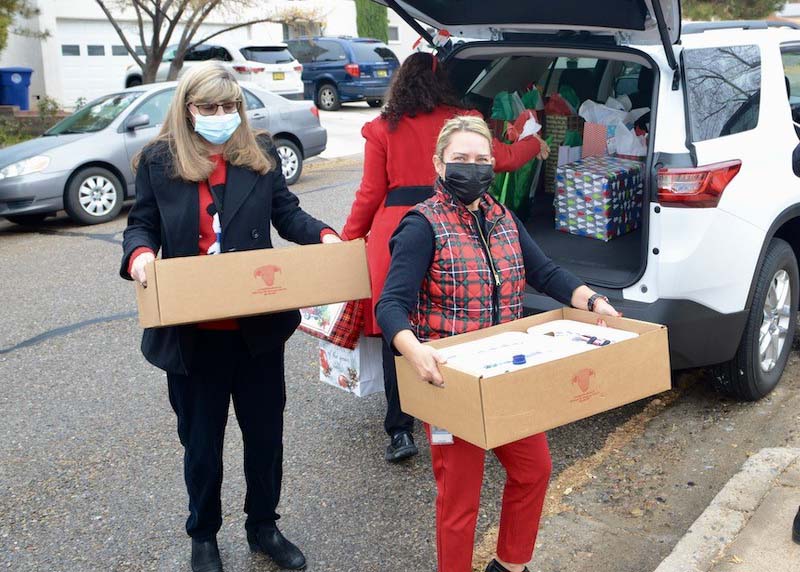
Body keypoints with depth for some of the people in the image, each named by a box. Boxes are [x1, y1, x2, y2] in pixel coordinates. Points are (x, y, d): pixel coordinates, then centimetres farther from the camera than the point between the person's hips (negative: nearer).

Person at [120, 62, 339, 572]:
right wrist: (139, 255, -20)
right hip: (192, 331, -1)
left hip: (259, 327, 2)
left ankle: (264, 527, 38)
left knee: (266, 433, 15)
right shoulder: (158, 161, -2)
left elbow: (286, 213, 6)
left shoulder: (260, 153, 2)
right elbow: (141, 225, 2)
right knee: (202, 440, 14)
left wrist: (324, 235, -13)